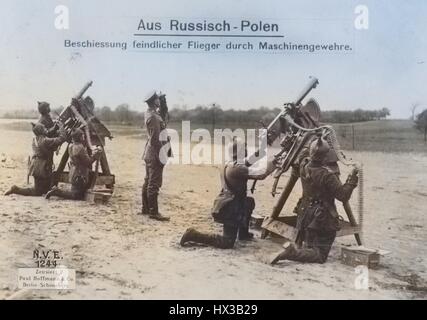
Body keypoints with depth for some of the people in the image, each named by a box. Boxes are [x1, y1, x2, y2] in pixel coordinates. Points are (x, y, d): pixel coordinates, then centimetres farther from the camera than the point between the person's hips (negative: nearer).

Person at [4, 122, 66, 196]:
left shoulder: (35, 139, 5)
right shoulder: (45, 141, -21)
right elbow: (61, 138, -22)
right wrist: (61, 126, -10)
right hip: (41, 169, -9)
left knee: (46, 190, 23)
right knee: (38, 192, 4)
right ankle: (16, 189, 1)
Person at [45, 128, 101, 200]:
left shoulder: (71, 146, 9)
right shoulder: (80, 148, -20)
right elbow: (88, 162, -16)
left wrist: (93, 155, 12)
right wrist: (95, 155, -4)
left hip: (74, 175, 10)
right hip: (79, 176, -10)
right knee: (77, 196, -3)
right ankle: (56, 191, -4)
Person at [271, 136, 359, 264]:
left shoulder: (303, 166, -4)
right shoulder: (327, 175, -23)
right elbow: (343, 196, -18)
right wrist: (352, 180, -9)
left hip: (306, 217, 7)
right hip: (324, 220, -7)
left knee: (310, 248, 26)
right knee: (320, 256, 0)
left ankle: (292, 248, 2)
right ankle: (293, 253, -19)